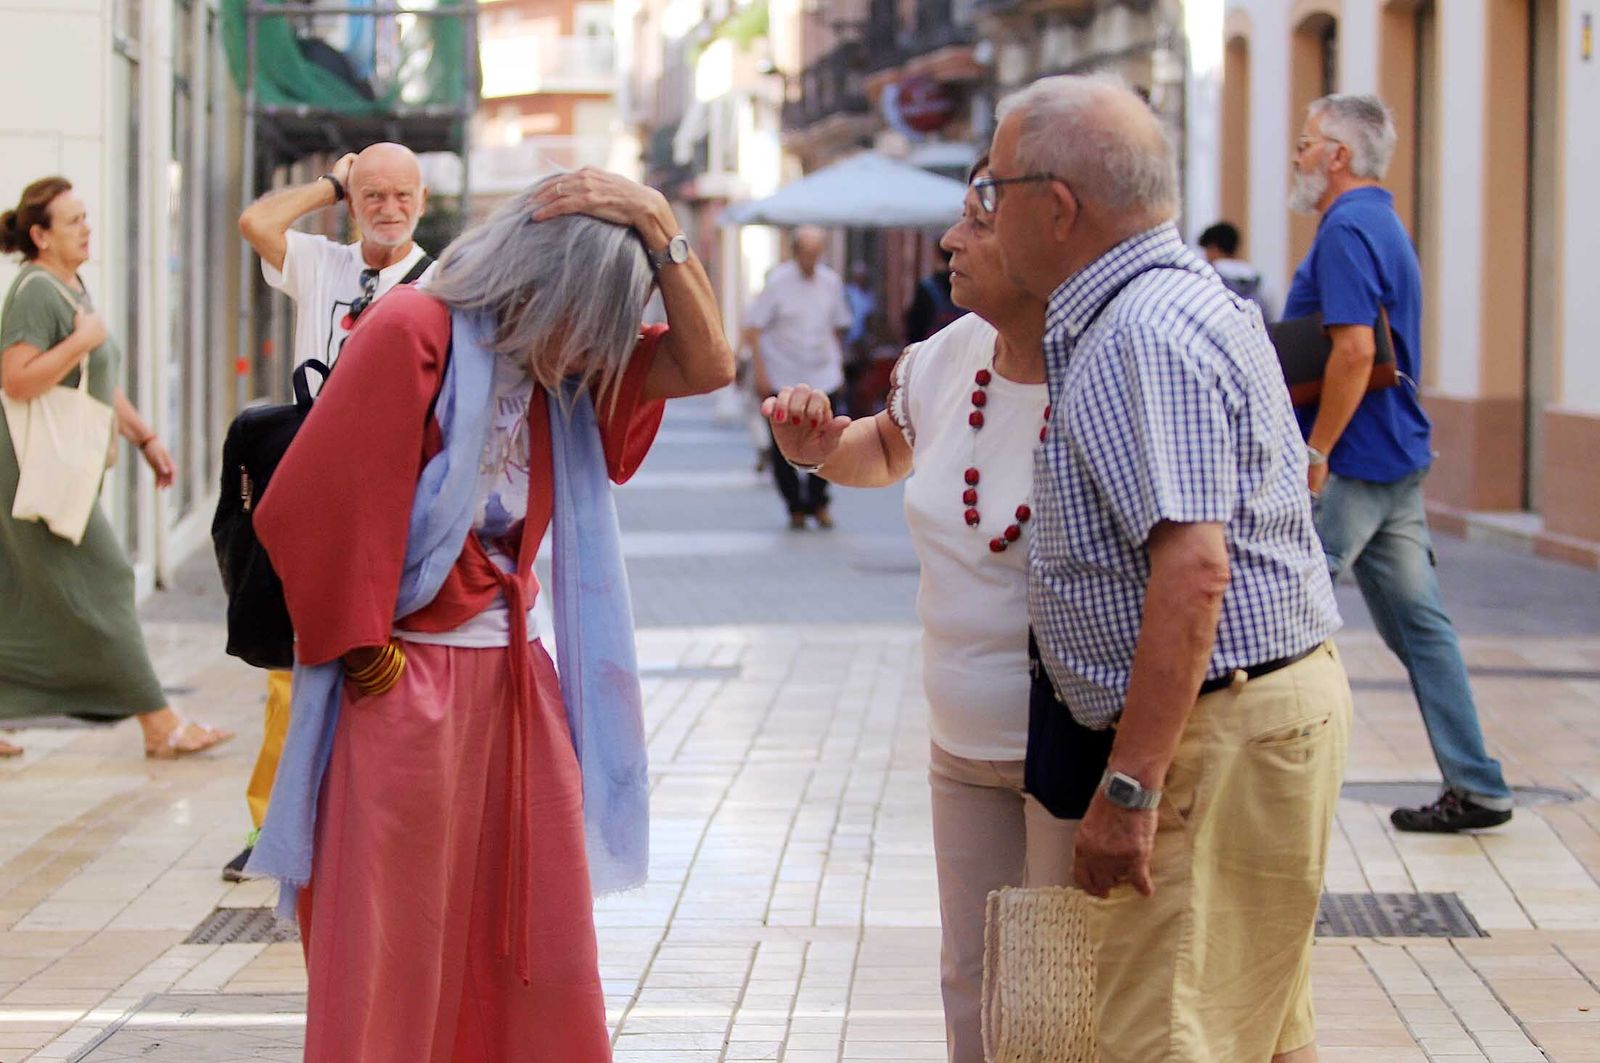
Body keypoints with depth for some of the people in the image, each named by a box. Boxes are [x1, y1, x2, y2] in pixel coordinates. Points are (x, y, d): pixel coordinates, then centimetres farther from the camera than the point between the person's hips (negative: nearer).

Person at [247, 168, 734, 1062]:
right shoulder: (415, 331, -13)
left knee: (534, 959, 10)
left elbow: (707, 366, 3)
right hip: (406, 688, -7)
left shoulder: (559, 368, 8)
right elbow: (320, 505, -16)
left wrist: (660, 229, -4)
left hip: (514, 684, 7)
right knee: (393, 955, 2)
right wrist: (363, 651, -10)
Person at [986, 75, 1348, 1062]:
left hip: (1220, 729, -11)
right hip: (1280, 696, 11)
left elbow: (1193, 567, -27)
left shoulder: (1148, 333, -19)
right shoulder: (1187, 298, 15)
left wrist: (1132, 785, -27)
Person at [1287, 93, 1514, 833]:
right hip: (1399, 460, 10)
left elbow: (1355, 351, -25)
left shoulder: (1347, 232, -15)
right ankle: (1475, 789, 12)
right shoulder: (1384, 225, 17)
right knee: (1418, 624, 10)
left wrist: (1316, 453, -22)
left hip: (1351, 466, -10)